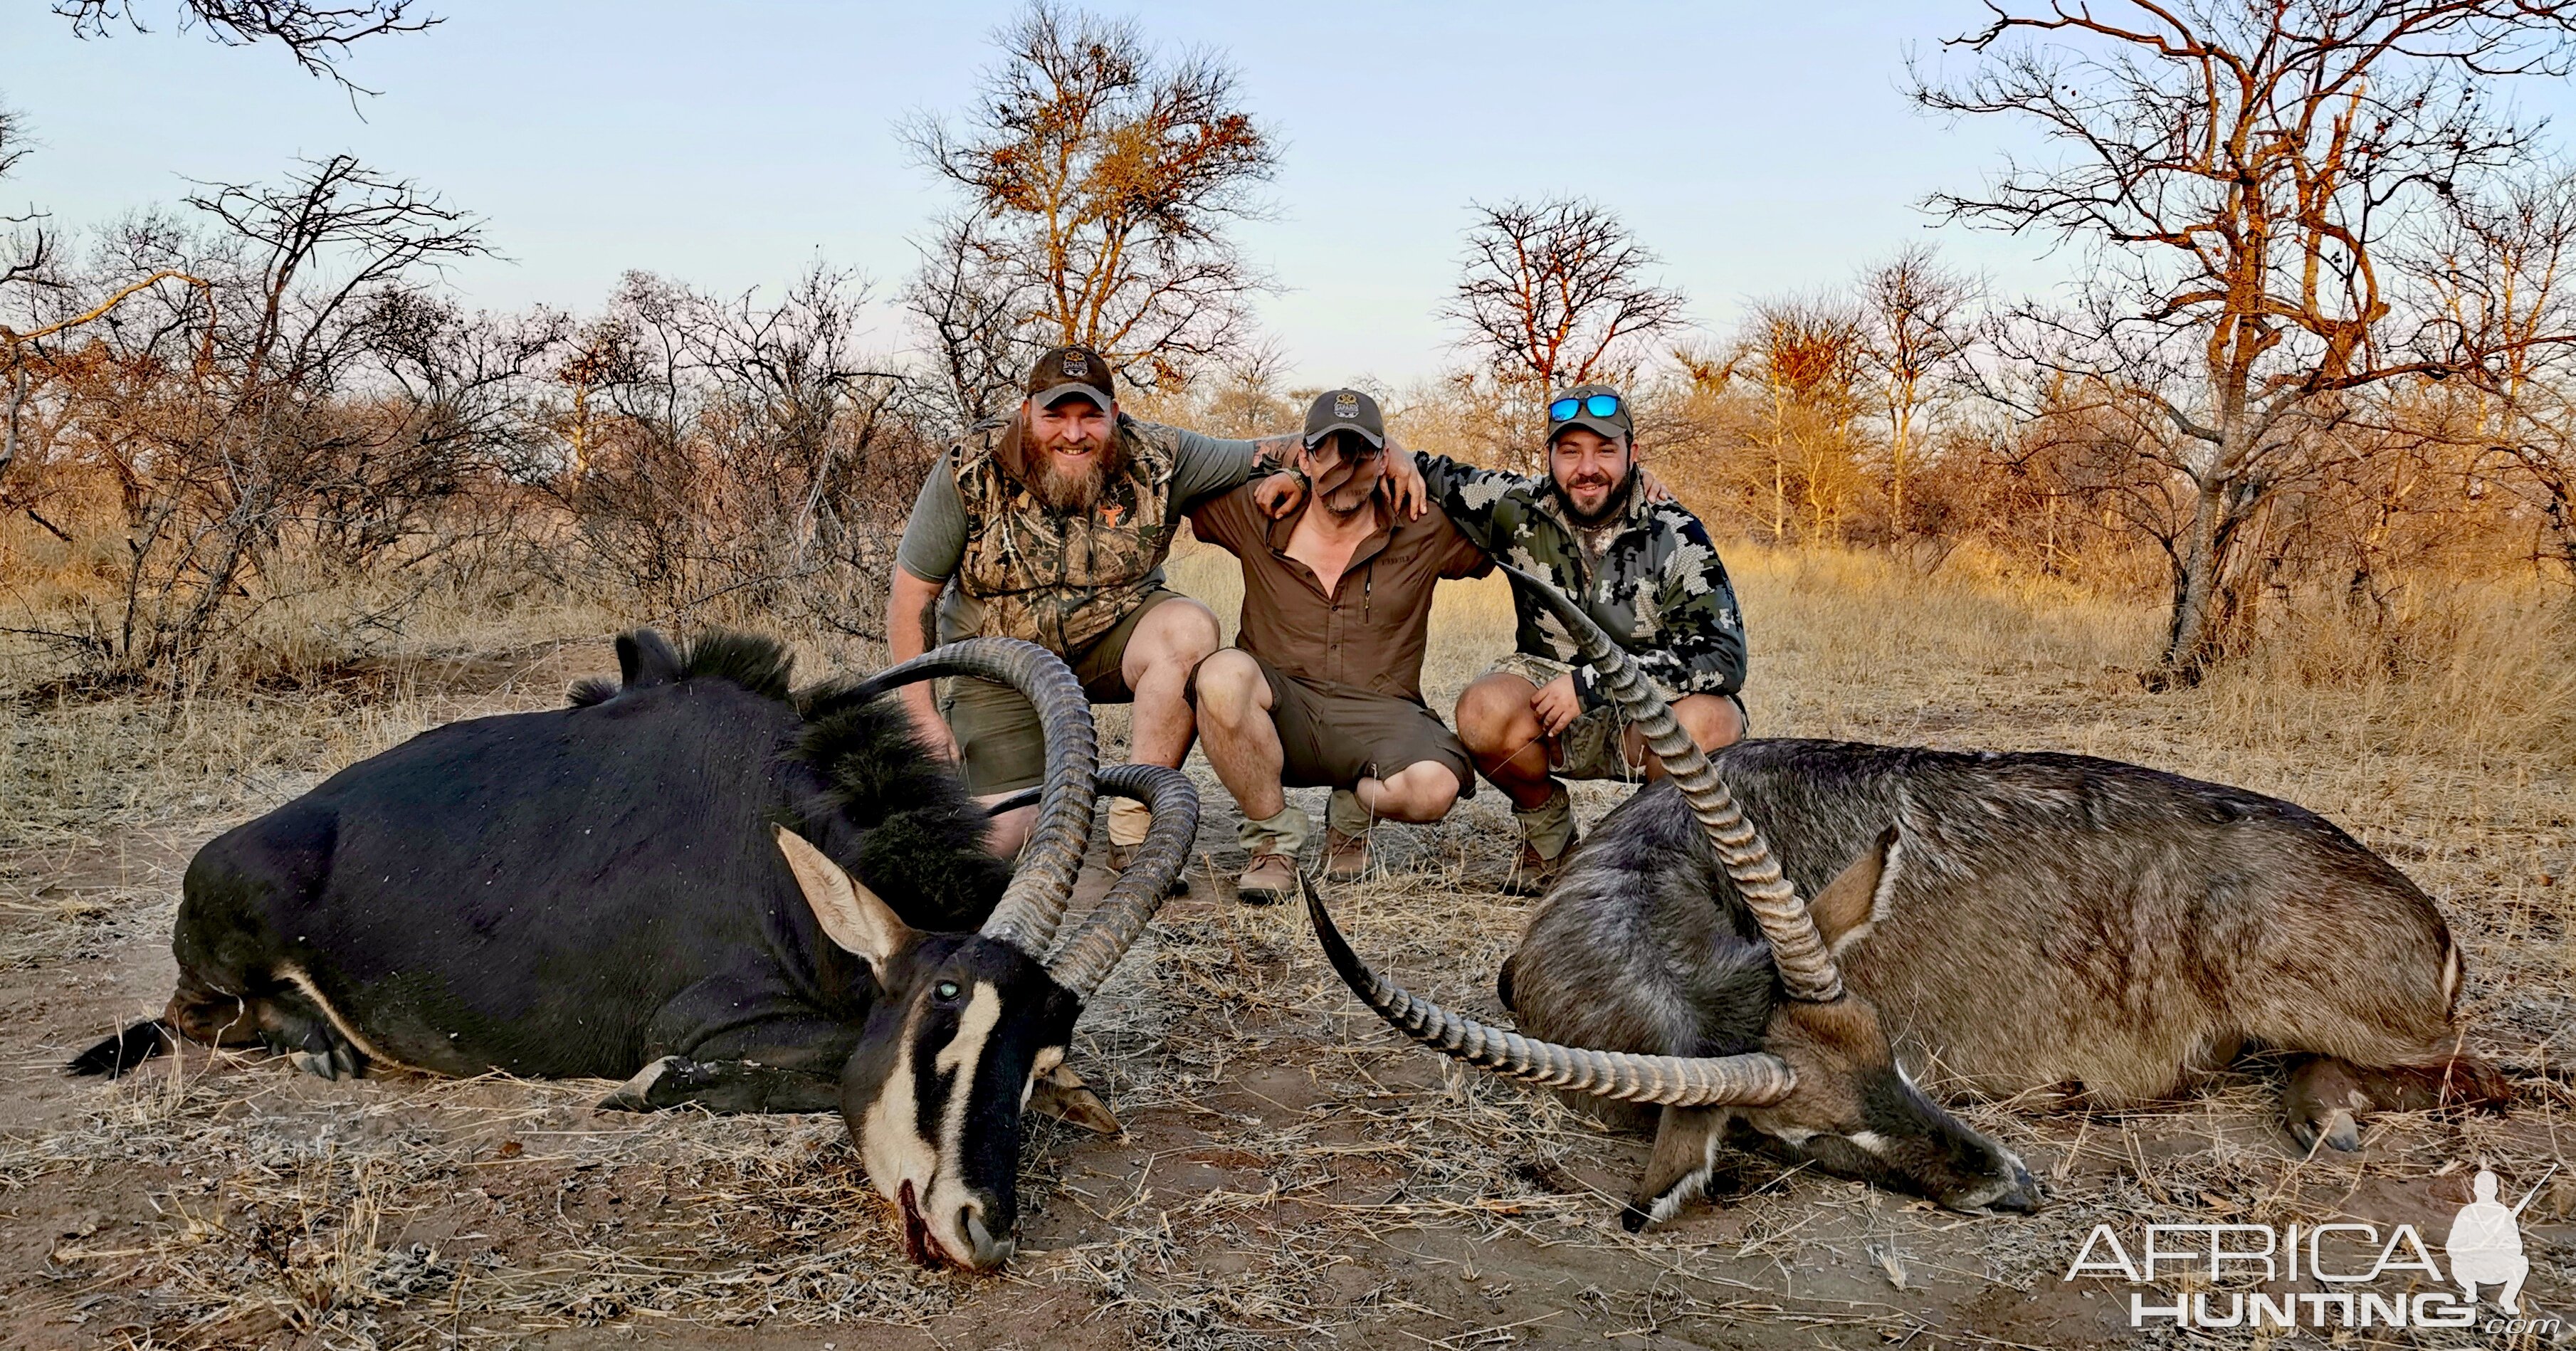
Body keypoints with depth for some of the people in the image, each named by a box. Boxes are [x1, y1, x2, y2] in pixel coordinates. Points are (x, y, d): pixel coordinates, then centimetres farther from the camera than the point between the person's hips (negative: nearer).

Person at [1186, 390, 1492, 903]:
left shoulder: (1425, 531, 3)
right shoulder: (1259, 516, 4)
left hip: (1377, 716, 0)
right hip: (1279, 708, 0)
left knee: (1433, 786, -32)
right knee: (1223, 675, -34)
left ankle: (1351, 814, 8)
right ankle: (1274, 837, -10)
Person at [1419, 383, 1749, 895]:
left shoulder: (1675, 536, -12)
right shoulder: (1520, 510, -4)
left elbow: (1724, 655, -22)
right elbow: (1432, 474, 13)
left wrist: (1591, 682, -26)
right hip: (1549, 699, 2)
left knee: (1709, 721, -35)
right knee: (1485, 710, -30)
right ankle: (1548, 833, 2)